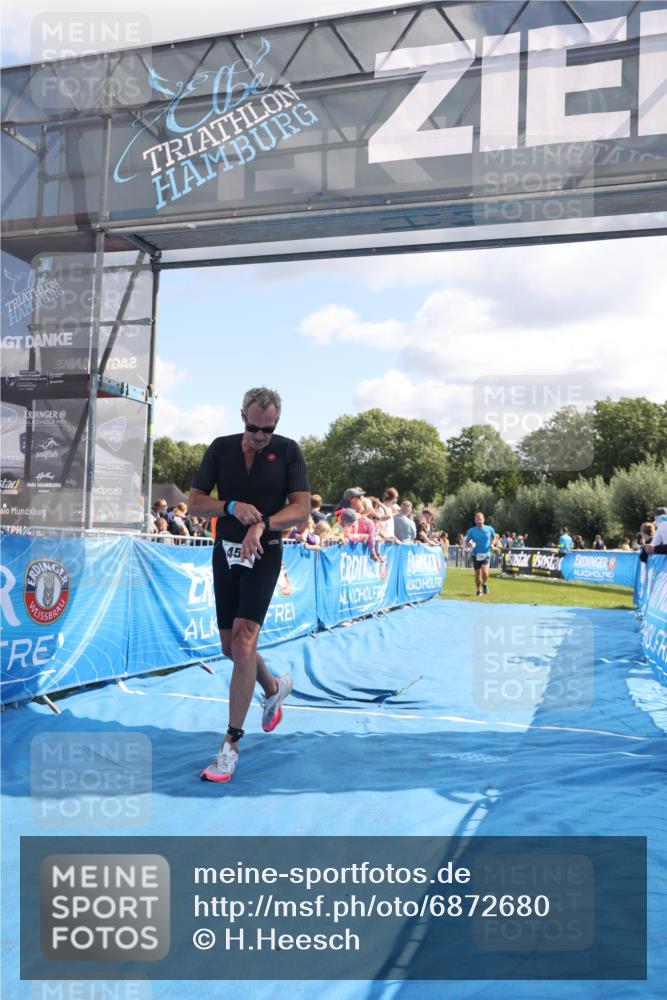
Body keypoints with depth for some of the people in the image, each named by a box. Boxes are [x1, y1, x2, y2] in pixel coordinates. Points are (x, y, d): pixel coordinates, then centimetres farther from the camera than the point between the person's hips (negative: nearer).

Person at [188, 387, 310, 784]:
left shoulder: (288, 451, -6)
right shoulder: (221, 448, 1)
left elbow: (302, 509, -11)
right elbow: (194, 502, 0)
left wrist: (262, 523, -27)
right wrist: (232, 506, -18)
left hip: (264, 555, -4)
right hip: (225, 553, 4)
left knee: (243, 642, -16)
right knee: (231, 646, 12)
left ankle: (231, 744, -6)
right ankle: (275, 687, 43)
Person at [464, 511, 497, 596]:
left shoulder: (489, 529, -1)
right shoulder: (471, 531, -3)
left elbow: (493, 537, 18)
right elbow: (466, 541, 4)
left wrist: (492, 544, 0)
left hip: (486, 554, -1)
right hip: (476, 554, 1)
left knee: (484, 571, -20)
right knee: (477, 573, 5)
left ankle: (484, 584, 12)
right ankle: (479, 590, 25)